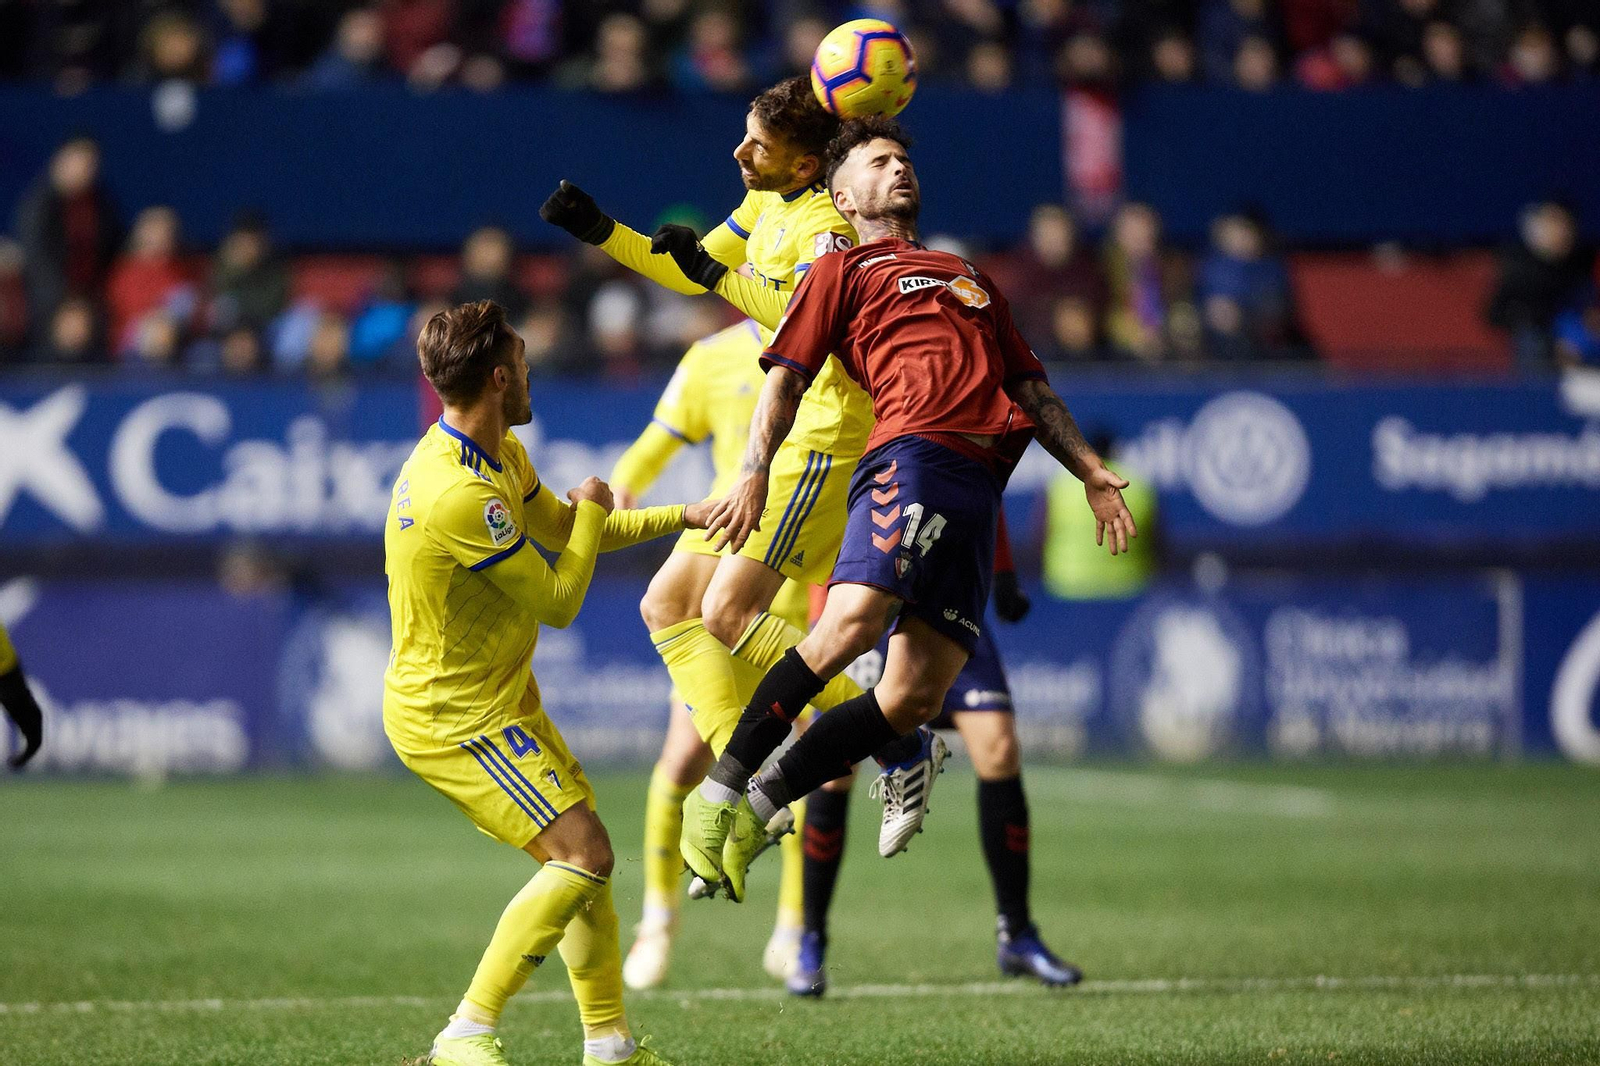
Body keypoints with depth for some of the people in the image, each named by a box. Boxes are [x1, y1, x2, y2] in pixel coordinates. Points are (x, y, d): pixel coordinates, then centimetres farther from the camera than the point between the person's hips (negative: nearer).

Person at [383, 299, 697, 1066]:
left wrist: (683, 517, 19)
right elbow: (558, 602, -18)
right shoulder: (462, 496, -28)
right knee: (582, 855, -16)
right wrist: (593, 510, -1)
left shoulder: (501, 455, 6)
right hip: (451, 715, -10)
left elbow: (563, 530, 23)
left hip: (500, 697, 10)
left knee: (582, 856, 12)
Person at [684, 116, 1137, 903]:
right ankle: (720, 795, -21)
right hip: (913, 458, -5)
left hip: (979, 485, 5)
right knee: (853, 620, -29)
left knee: (915, 695, -9)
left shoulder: (965, 276, 35)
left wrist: (1090, 470, 23)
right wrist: (754, 476, -7)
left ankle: (759, 810, 0)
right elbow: (785, 379, 8)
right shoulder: (842, 273, 18)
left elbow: (1029, 386, 36)